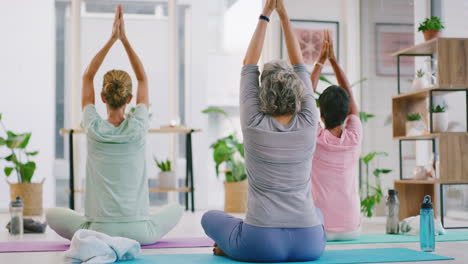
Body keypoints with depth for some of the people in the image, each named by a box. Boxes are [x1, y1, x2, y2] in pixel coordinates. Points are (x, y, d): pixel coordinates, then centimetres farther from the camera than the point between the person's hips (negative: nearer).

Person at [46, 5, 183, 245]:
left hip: (100, 232, 0)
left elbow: (87, 77, 7)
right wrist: (123, 39, 8)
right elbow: (143, 79, 8)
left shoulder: (94, 129, -6)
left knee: (52, 214, 26)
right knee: (176, 209, 30)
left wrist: (112, 39, 5)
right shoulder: (137, 128, -6)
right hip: (139, 232, 0)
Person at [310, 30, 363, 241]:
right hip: (351, 228, 2)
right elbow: (349, 94, 5)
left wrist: (321, 61, 4)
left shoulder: (315, 139, -12)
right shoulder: (354, 137, -7)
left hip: (321, 230, -2)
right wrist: (333, 59, 7)